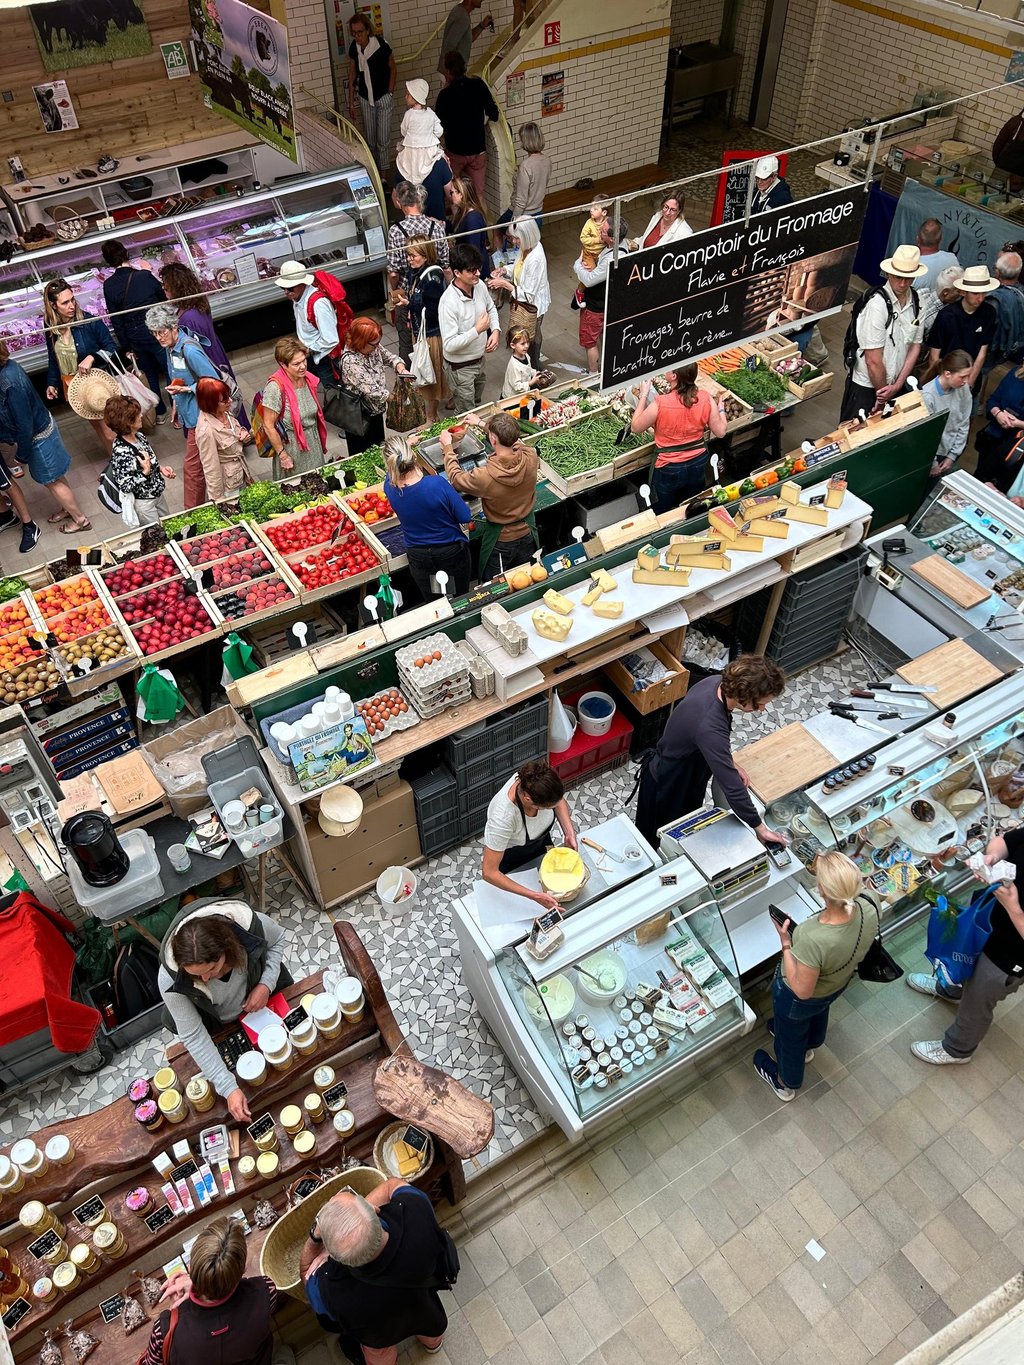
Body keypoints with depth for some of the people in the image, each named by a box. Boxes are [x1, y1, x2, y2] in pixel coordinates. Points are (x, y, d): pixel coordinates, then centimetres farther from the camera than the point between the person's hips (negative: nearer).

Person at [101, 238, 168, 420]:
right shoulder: (144, 276, -17)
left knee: (151, 374, 20)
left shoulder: (108, 285, -5)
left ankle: (160, 412, 32)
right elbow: (164, 300, -3)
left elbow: (115, 320, 0)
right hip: (154, 330, -4)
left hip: (134, 336, 4)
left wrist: (126, 347, 9)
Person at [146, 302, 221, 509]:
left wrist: (186, 389, -25)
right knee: (204, 462, 19)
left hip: (199, 414, -9)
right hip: (188, 413, 9)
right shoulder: (170, 347, 6)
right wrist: (176, 406, 21)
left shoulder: (189, 350, -23)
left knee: (192, 466, -3)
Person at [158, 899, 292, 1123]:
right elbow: (193, 1036, -30)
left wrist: (266, 985, -29)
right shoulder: (170, 980, -42)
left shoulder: (251, 924, -42)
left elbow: (277, 939, -16)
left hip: (260, 994, 1)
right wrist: (229, 1088, -33)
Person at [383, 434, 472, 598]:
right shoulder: (438, 484, -31)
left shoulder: (390, 487, -20)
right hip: (452, 553, -3)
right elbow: (465, 519, -20)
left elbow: (392, 470, 7)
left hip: (418, 558, 3)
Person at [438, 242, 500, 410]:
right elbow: (449, 345, -33)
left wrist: (495, 330, -7)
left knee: (478, 405, 30)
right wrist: (478, 329, -30)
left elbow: (491, 309, 12)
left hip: (479, 360, 7)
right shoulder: (449, 302, -34)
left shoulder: (480, 286, -11)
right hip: (460, 368, -7)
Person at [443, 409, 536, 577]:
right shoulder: (530, 457, -23)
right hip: (528, 532, 4)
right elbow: (511, 439, 2)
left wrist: (447, 446, 2)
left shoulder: (485, 477, -35)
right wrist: (481, 424, 15)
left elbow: (456, 478, -12)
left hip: (501, 540, -4)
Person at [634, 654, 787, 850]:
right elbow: (732, 787, -37)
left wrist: (731, 763, 0)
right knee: (662, 840, 20)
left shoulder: (717, 681, -19)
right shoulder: (710, 726, -44)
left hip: (690, 770, 8)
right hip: (668, 783, -8)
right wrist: (760, 828, -27)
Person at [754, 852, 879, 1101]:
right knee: (818, 1013, 39)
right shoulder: (868, 908, -31)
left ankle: (786, 1083, 59)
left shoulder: (813, 939, -49)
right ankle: (808, 1046, 72)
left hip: (799, 999, -5)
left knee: (790, 1036, 28)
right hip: (839, 984, 5)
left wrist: (785, 943, -27)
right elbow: (859, 950, -6)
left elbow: (802, 991, -30)